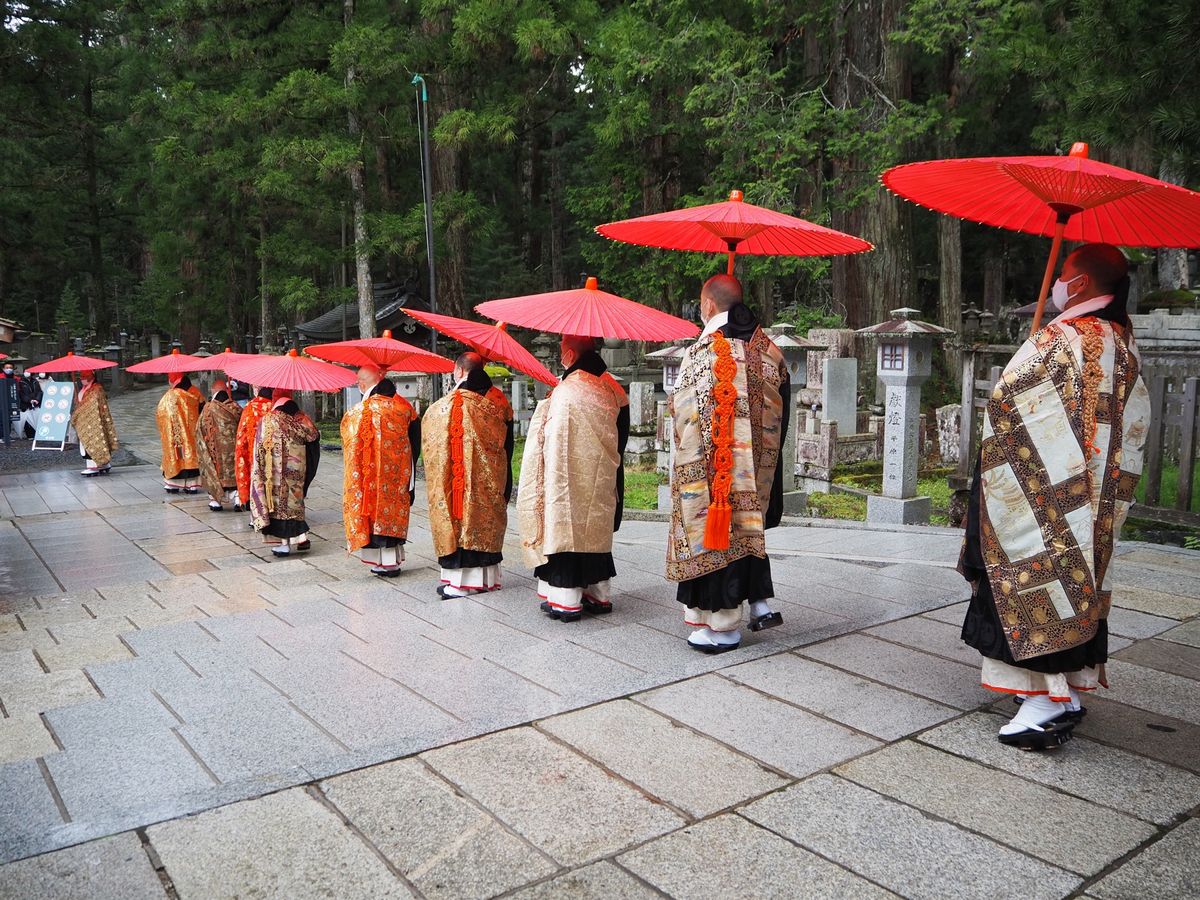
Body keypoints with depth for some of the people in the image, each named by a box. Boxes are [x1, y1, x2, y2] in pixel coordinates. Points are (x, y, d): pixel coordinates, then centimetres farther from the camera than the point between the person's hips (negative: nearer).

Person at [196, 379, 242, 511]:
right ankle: (237, 499, -2)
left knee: (215, 471, 10)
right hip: (234, 448, 1)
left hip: (216, 449, -1)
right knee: (235, 471, 8)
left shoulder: (209, 408, -8)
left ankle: (216, 501, 11)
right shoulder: (235, 407, -3)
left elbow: (200, 429, -2)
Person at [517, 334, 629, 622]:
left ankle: (566, 600, 4)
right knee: (596, 530, 15)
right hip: (602, 480, 7)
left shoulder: (566, 393, -16)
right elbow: (621, 439, 11)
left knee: (566, 529, 1)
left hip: (570, 482, -7)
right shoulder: (611, 389, 5)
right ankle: (599, 595, 22)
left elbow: (555, 447, -16)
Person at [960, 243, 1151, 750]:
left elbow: (1006, 399, -18)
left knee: (1036, 576, -4)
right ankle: (1070, 687, 23)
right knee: (1079, 577, 13)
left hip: (1044, 489, -9)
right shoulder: (1124, 345, 10)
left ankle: (1049, 699, -3)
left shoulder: (1061, 339, -17)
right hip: (1096, 499, 9)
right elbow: (1133, 426, 14)